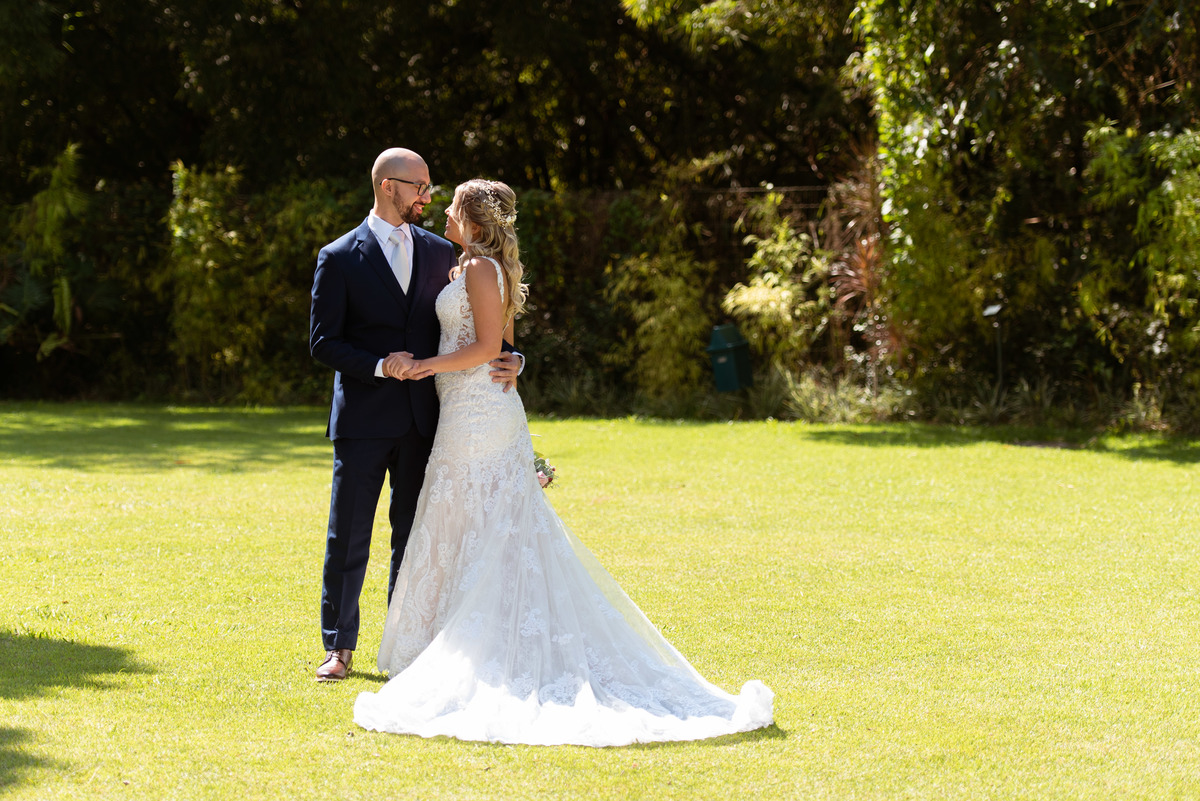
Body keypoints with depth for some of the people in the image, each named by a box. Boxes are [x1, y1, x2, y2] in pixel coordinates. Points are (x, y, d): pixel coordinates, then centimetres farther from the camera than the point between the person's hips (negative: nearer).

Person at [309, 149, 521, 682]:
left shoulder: (439, 254, 9)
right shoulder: (339, 258, -2)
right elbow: (322, 343, -5)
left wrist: (508, 361, -6)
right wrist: (378, 367, -19)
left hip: (422, 419, 3)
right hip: (363, 419, -3)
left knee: (414, 537, 7)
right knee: (348, 537, 0)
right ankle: (339, 648, 9)